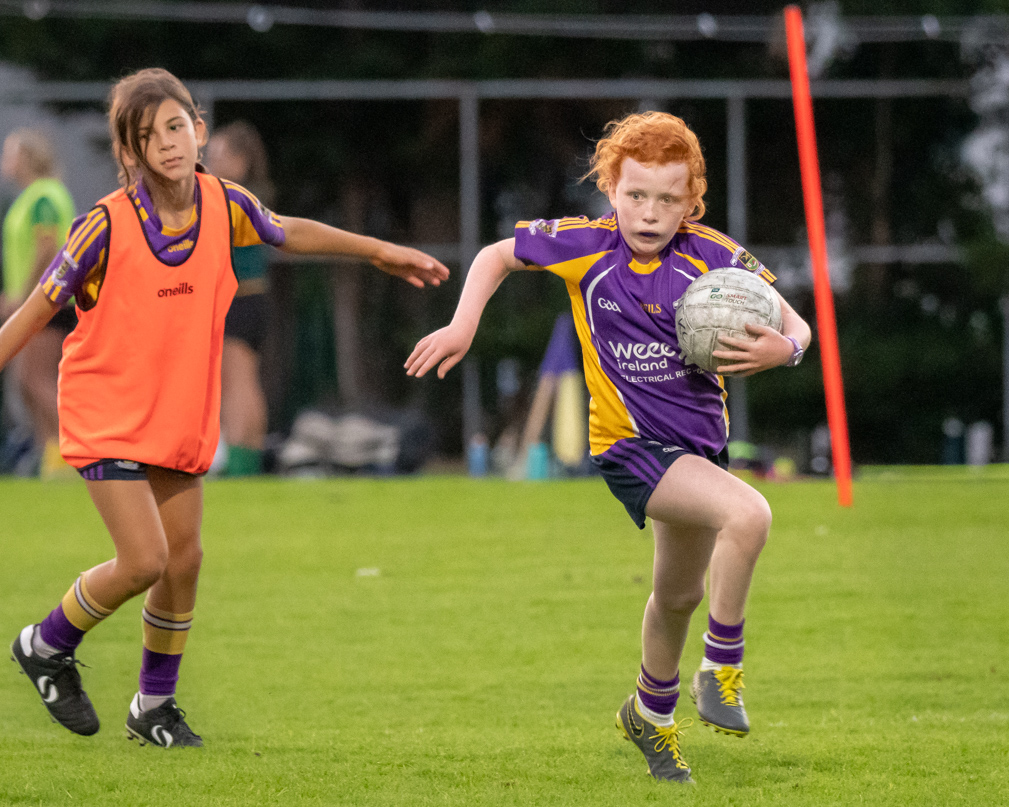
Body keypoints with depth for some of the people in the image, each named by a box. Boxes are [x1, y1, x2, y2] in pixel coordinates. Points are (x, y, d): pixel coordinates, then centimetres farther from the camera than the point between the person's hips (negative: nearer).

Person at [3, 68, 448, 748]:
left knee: (184, 559, 6)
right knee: (144, 561, -14)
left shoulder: (226, 206, -6)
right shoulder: (107, 225, -20)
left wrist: (380, 252, 24)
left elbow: (290, 233, 16)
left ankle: (155, 705, 25)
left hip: (183, 418, 5)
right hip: (108, 416, -5)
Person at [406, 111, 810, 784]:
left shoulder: (713, 258, -8)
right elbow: (499, 256, 9)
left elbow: (795, 327, -5)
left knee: (680, 592, 23)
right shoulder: (584, 246, -9)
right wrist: (462, 327, -2)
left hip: (700, 443, 5)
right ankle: (722, 669, -14)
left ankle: (652, 711, 49)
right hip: (631, 444, -4)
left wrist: (783, 347, -28)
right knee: (748, 515, -29)